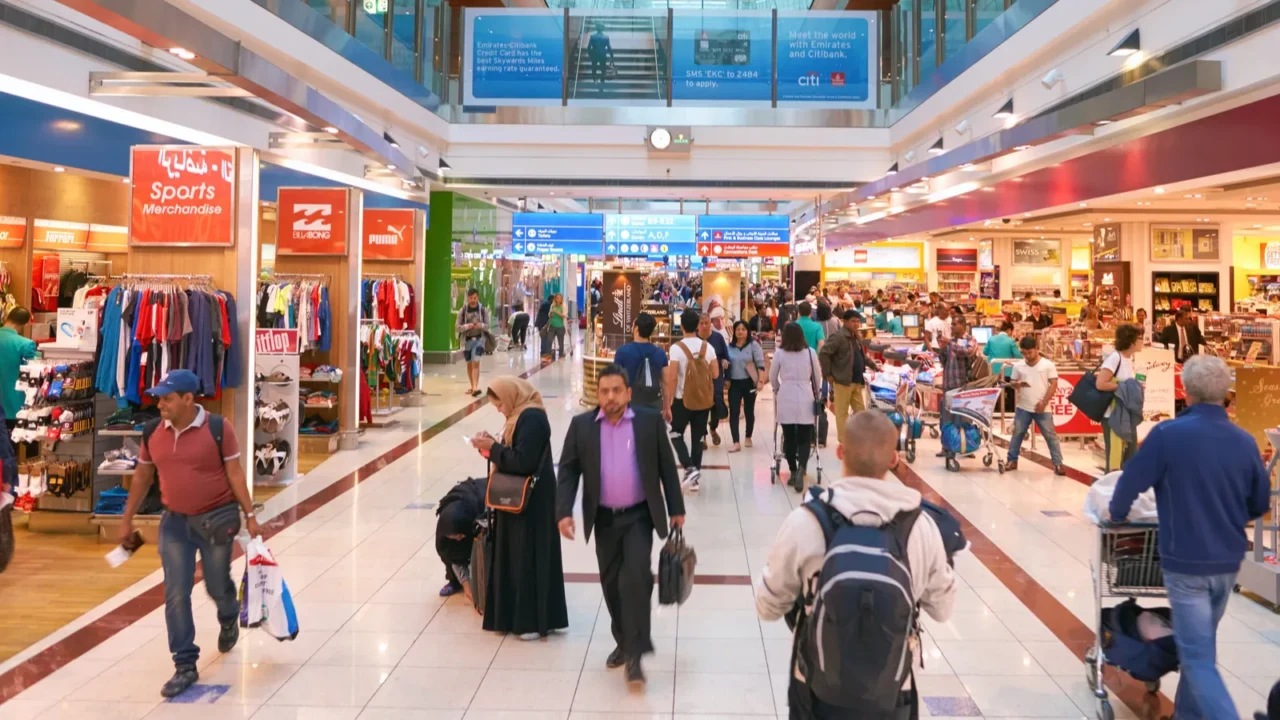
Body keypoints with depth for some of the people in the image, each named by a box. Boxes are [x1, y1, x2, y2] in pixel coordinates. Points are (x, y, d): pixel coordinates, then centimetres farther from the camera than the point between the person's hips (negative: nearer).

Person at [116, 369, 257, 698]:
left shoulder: (218, 428, -13)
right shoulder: (152, 432, -2)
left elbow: (234, 473, -8)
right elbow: (142, 477, 10)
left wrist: (250, 515, -11)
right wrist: (127, 519, 14)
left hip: (217, 518, -3)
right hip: (174, 521, 3)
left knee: (217, 586, 11)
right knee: (175, 595, 0)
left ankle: (229, 621, 47)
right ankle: (185, 666, 10)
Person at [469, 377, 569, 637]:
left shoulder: (532, 418, -20)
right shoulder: (522, 415, 11)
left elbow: (523, 461, -25)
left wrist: (492, 448, -16)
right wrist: (493, 446, -1)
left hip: (531, 501, -10)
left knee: (530, 558, -2)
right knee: (516, 557, 15)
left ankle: (534, 620, 7)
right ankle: (518, 615, 24)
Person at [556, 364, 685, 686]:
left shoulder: (650, 421, -3)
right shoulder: (581, 426, -1)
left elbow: (667, 466, 2)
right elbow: (568, 470, 0)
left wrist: (676, 509, 3)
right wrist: (565, 512, -11)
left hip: (639, 515, -2)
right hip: (604, 518, 2)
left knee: (636, 579, -14)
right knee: (611, 583, 12)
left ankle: (634, 653, -7)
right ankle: (623, 642, 30)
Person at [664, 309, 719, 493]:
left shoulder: (677, 348, -13)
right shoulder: (708, 347, -1)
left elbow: (671, 378, -16)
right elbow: (715, 374, 1)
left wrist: (668, 403, -10)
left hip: (683, 400, -3)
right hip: (703, 400, 3)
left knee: (676, 435, 12)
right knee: (698, 438, 11)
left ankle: (690, 468, -7)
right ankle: (695, 478, 14)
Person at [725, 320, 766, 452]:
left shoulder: (753, 345, -4)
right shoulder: (730, 346, 5)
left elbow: (760, 364, -9)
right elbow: (727, 364, 13)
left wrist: (760, 381, -17)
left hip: (749, 382, -2)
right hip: (734, 383, 2)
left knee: (749, 411, 9)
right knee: (733, 412, -7)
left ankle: (748, 437, 29)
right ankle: (736, 443, -8)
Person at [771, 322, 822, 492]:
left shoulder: (779, 353, -1)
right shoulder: (810, 352, 0)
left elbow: (772, 377, 8)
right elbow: (818, 376, 8)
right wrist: (817, 393, 26)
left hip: (785, 397, 0)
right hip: (805, 397, 0)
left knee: (789, 437, 9)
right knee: (804, 438, 2)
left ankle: (793, 471, 12)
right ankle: (801, 468, -20)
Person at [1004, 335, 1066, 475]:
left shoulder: (1048, 365, -4)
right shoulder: (1018, 366, 4)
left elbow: (1053, 385, -6)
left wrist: (1044, 402, -13)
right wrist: (1018, 385, -13)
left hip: (1042, 409, -3)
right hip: (1023, 408, 3)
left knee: (1050, 435, 0)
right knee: (1017, 433, 8)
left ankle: (1057, 463, 6)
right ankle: (1012, 460, 20)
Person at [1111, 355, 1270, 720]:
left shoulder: (1168, 434, -16)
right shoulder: (1245, 441, -1)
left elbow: (1131, 481, -8)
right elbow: (1260, 504, 10)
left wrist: (1117, 513, 12)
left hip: (1185, 561, -5)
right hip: (1228, 561, 5)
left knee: (1198, 659, 0)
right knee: (1201, 645, 22)